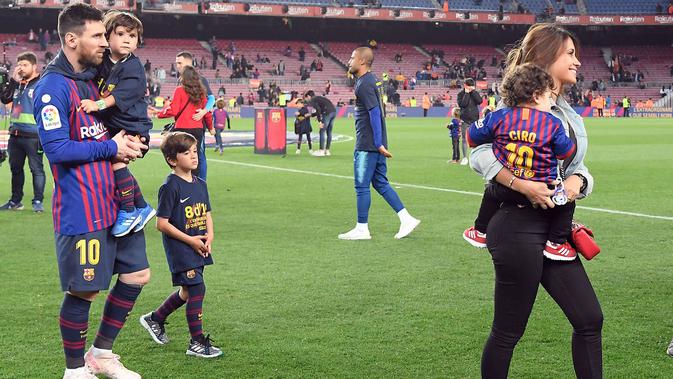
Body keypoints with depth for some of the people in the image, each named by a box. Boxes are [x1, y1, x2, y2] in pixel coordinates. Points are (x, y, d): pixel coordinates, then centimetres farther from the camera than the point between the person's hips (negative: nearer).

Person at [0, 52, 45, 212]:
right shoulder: (17, 84, 14)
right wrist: (13, 80, -1)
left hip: (33, 136, -7)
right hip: (15, 135, 8)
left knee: (36, 169, -3)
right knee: (15, 168, 14)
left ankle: (38, 201, 4)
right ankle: (15, 201, 23)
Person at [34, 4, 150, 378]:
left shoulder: (94, 78, 12)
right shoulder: (53, 86, -14)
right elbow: (57, 149, -21)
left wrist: (131, 144, 4)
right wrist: (111, 148, -14)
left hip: (116, 200, 9)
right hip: (81, 211, -9)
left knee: (137, 275, 13)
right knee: (83, 291, 0)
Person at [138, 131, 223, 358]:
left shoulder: (200, 184, 9)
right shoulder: (170, 187, -14)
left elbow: (207, 214, 18)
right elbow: (161, 223, -15)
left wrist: (209, 236, -1)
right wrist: (190, 240, -16)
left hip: (198, 248, 8)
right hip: (180, 248, -8)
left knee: (187, 292, 17)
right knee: (197, 289, -10)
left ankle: (155, 319, 38)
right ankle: (197, 343, 0)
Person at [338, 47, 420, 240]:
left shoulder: (364, 84, -14)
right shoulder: (372, 81, 16)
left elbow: (375, 113, -20)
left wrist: (378, 144, -21)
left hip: (367, 145, -10)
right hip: (375, 144, 10)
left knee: (362, 186, -2)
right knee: (380, 183, 13)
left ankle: (362, 229, 4)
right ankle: (406, 219, 11)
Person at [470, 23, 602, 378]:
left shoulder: (570, 114, 16)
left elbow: (578, 166, 15)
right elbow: (479, 153, -16)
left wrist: (577, 180, -8)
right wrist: (521, 185, -26)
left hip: (555, 229, 9)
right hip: (519, 226, -8)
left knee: (589, 320, 8)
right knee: (508, 331, 2)